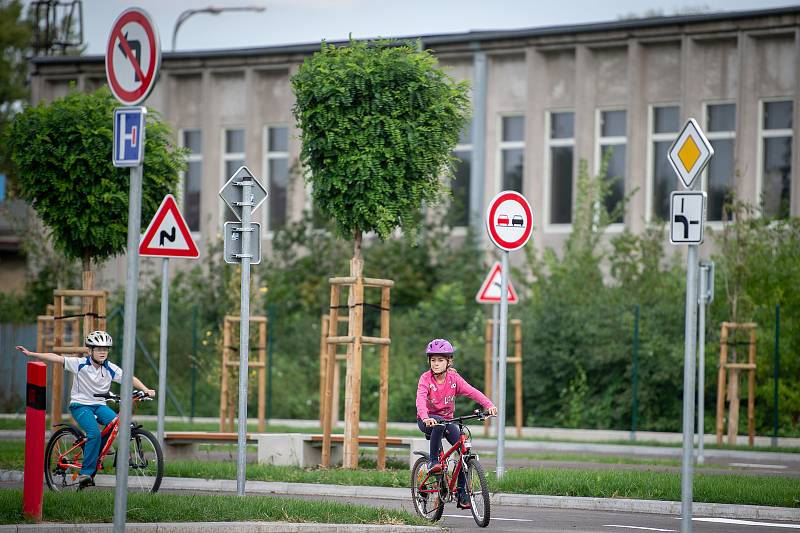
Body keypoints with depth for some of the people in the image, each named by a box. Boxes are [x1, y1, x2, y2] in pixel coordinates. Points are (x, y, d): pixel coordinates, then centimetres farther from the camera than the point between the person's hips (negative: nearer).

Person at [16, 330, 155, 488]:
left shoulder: (110, 368, -2)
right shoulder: (80, 364, -10)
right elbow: (55, 358, -13)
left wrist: (146, 390, -22)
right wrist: (30, 353, -17)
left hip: (99, 405, 4)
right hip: (80, 405, -4)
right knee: (94, 432, -27)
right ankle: (86, 472, -19)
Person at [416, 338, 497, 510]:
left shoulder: (454, 379, -9)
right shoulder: (425, 378, -17)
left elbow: (472, 392, -20)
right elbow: (420, 399, -33)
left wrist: (489, 405, -37)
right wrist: (425, 417, -53)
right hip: (428, 421, -3)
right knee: (439, 424, -39)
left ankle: (461, 493, -6)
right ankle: (433, 462, -25)